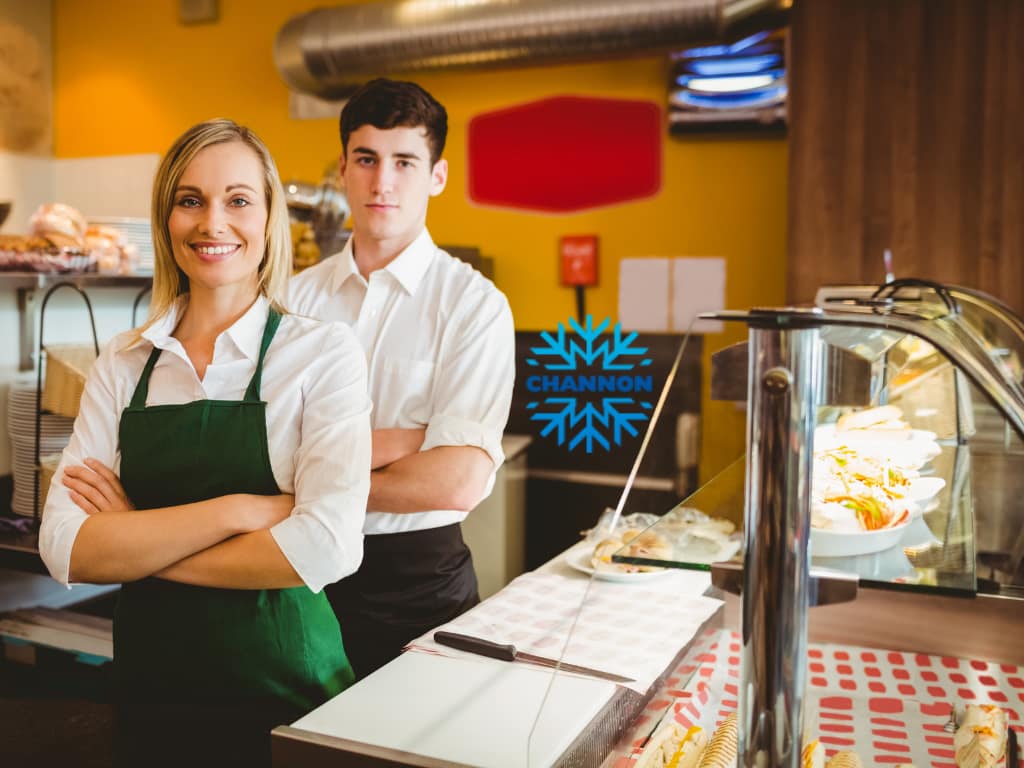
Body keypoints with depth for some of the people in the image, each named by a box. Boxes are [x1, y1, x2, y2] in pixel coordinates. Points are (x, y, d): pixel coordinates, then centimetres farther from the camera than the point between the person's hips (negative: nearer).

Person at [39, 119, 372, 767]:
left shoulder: (324, 351, -10)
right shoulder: (123, 365, 1)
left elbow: (327, 547, -22)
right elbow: (65, 550, -9)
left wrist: (133, 546, -13)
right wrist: (234, 511, -22)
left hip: (284, 683, -3)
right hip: (148, 678, 3)